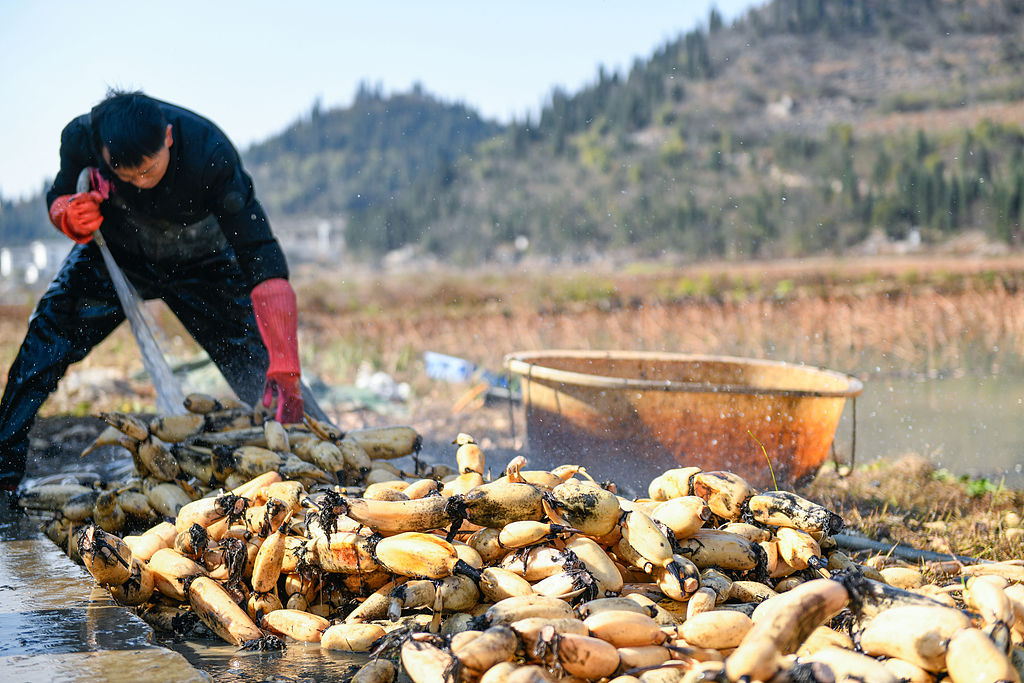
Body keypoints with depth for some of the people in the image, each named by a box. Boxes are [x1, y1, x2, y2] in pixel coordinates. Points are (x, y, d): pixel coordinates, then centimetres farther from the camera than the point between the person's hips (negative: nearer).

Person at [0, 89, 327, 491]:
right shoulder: (80, 138, -29)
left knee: (261, 371, -13)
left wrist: (283, 369, -46)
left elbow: (265, 265, -40)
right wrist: (70, 215, -32)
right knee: (45, 341, -17)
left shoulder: (211, 154, -37)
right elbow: (58, 197, -4)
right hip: (116, 253, 2)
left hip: (202, 263, -2)